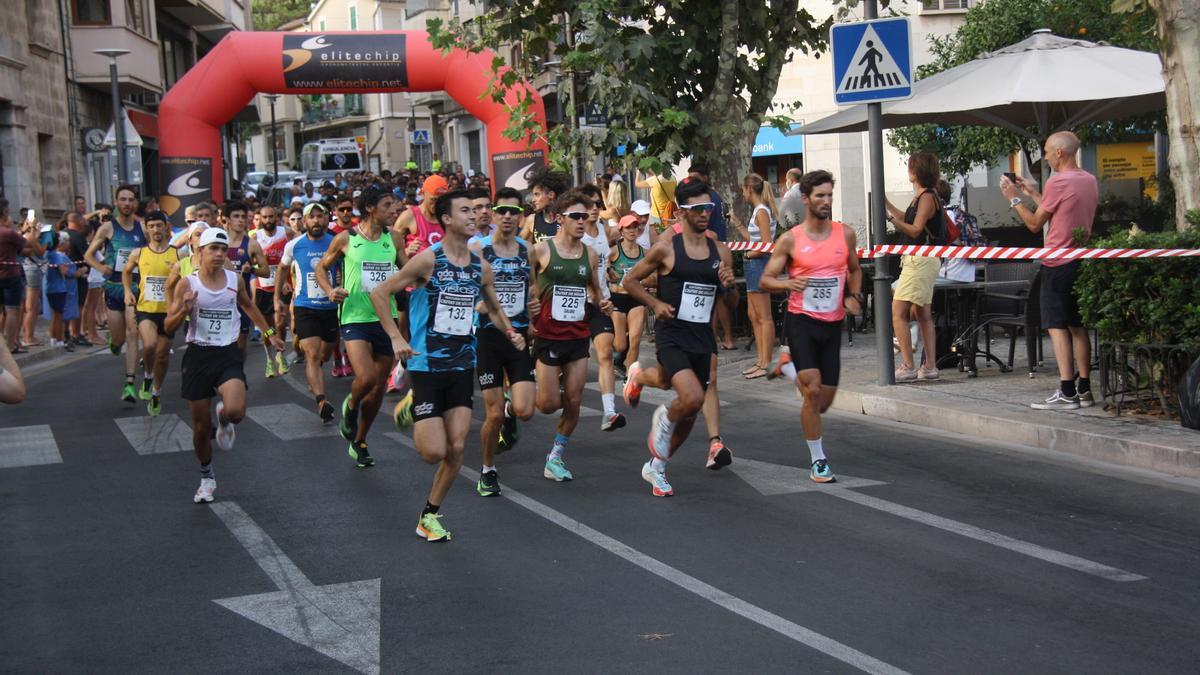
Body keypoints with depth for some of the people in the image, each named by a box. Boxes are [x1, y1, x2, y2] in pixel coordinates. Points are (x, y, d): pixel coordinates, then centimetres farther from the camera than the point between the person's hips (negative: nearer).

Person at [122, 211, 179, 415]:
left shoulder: (178, 254, -3)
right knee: (150, 344, -27)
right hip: (145, 309, -1)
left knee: (163, 355, 10)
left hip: (168, 311, 1)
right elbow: (127, 272, 21)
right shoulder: (138, 254, 1)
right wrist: (128, 291, 6)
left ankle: (156, 393, 30)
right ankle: (147, 376, 2)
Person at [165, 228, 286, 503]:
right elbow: (168, 327, -5)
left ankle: (224, 420, 14)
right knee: (201, 427, 5)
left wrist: (269, 333, 27)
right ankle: (207, 478, 29)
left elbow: (249, 306, 24)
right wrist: (184, 309, -23)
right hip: (198, 356, -1)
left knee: (236, 411, -25)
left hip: (228, 355, 1)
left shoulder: (235, 280, 3)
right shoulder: (187, 285, -5)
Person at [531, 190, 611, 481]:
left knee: (573, 402, 3)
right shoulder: (541, 250, -7)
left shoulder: (589, 254, 6)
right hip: (548, 334, -4)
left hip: (578, 335, 4)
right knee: (550, 404, -4)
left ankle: (556, 457, 19)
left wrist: (602, 303, 1)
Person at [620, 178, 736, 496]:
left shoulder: (721, 252, 6)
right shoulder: (666, 248, -6)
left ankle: (656, 467, 33)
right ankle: (665, 420, 10)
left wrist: (728, 285, -6)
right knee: (693, 398, -25)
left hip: (703, 338, 5)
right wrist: (656, 304, -11)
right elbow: (630, 281, 2)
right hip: (672, 335, -5)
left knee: (690, 414, 10)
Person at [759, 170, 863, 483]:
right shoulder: (790, 240, -5)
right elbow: (765, 280, -2)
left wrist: (854, 296, 2)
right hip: (801, 321, -4)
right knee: (813, 392, -16)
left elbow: (854, 270, 21)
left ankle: (791, 370, 40)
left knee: (825, 401, 8)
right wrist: (788, 284, -23)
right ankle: (818, 461, -1)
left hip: (833, 324, 4)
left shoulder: (845, 234, 4)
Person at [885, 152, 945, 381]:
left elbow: (915, 230, -20)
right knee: (924, 315, 12)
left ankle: (907, 366, -16)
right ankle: (930, 366, 15)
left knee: (898, 313, -14)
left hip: (920, 261, -11)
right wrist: (886, 203, 35)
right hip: (920, 261, 11)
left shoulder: (927, 197, -13)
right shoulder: (920, 196, 16)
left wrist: (890, 218, -29)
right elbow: (907, 220, 32)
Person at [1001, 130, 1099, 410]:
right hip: (1081, 260, 8)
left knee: (1057, 326, -7)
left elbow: (1035, 224, -8)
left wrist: (1014, 198, 2)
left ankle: (1067, 393, -12)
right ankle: (1084, 390, 12)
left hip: (1058, 264, -8)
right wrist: (1034, 194, 22)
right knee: (1078, 326, 12)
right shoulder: (1090, 181, 12)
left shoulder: (1058, 182, -14)